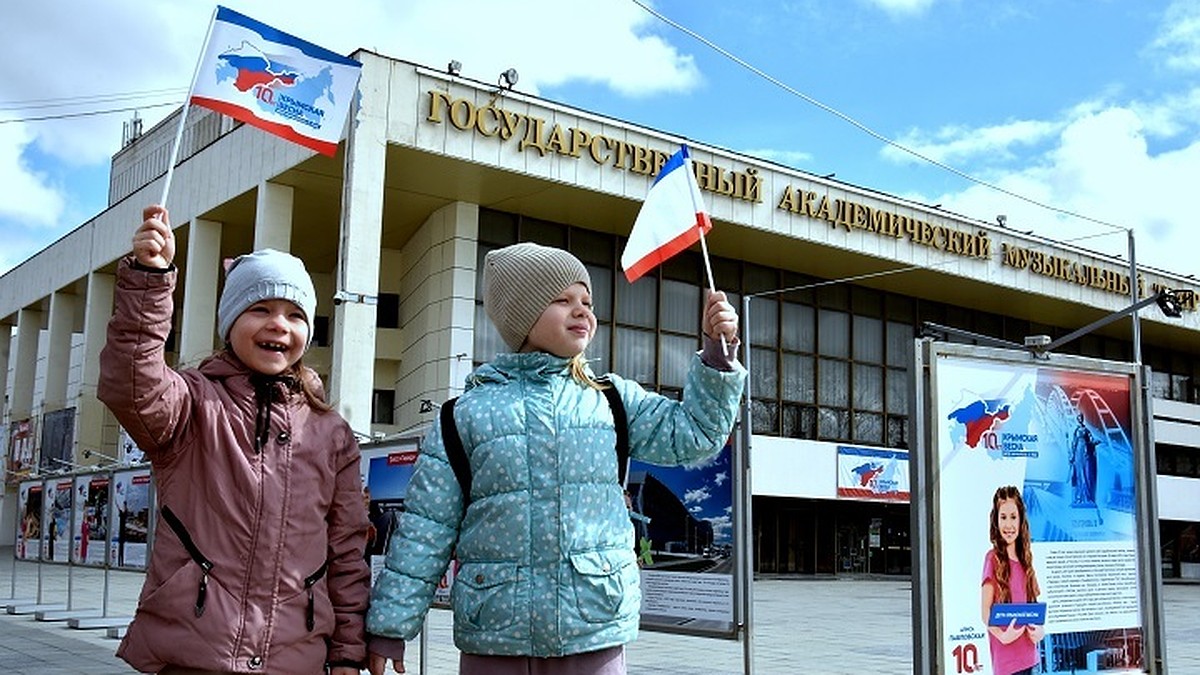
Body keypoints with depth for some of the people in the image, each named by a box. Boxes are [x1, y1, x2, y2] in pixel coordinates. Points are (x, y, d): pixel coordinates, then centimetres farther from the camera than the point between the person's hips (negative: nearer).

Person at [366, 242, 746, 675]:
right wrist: (389, 626, 3)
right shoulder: (468, 413, 2)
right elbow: (426, 528, 3)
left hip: (594, 635, 1)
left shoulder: (611, 399, 8)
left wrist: (717, 352, -5)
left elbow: (691, 435, 5)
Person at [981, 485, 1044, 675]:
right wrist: (1002, 636, -22)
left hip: (1027, 656, 6)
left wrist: (1039, 629, 1)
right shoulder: (993, 558, -7)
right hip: (1006, 658, -6)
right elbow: (985, 613, -7)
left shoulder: (1024, 557, 11)